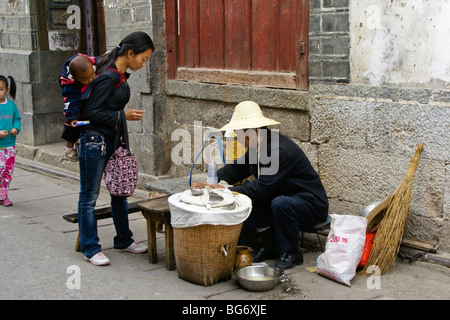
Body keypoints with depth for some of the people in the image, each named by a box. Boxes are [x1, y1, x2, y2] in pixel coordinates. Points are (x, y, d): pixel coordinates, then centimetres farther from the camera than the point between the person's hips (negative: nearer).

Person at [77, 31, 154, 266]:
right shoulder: (108, 76, -20)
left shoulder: (120, 75, 8)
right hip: (94, 141, -10)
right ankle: (90, 248, 11)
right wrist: (123, 115, -17)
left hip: (112, 139, 10)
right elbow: (91, 112, -21)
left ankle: (123, 240, 29)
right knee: (89, 195, 2)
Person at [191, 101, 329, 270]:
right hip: (285, 196, 9)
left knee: (280, 204, -36)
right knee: (250, 195, -11)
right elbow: (236, 168, 8)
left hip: (311, 204, -8)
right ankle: (270, 246, 1)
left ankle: (291, 253, -12)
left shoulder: (281, 151, -28)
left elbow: (262, 188, -31)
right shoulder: (256, 148, 1)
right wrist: (209, 183, -7)